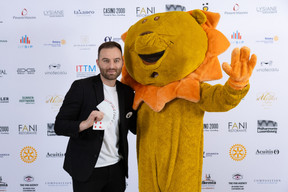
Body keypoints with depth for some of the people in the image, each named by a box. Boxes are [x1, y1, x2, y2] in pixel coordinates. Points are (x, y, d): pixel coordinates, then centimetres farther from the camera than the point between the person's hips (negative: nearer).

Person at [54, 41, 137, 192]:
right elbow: (59, 126, -12)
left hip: (117, 168, 5)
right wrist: (84, 124, -30)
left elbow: (135, 128, 10)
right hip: (87, 170, -4)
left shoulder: (127, 92, 4)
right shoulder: (81, 87, -11)